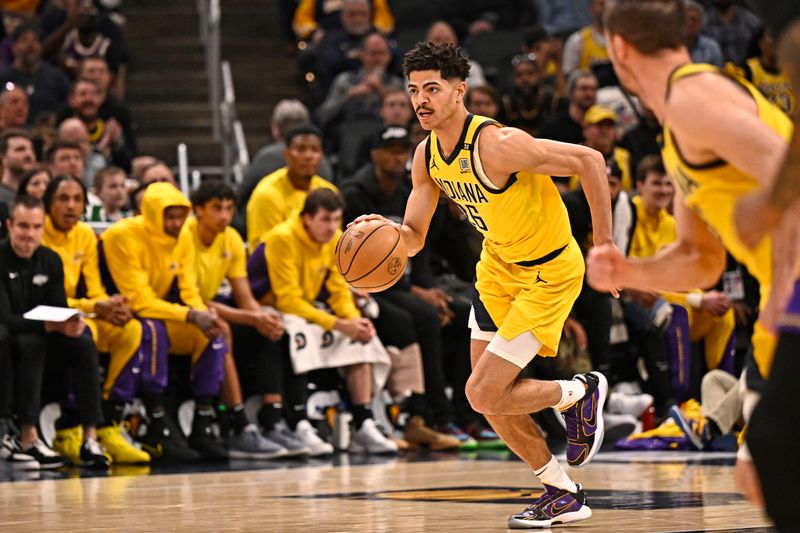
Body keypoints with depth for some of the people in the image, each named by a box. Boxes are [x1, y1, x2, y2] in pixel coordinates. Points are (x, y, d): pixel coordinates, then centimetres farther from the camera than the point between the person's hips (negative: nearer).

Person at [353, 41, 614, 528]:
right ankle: (563, 494, 25)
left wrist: (604, 245, -25)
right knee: (491, 400, 9)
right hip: (498, 265, 8)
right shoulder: (427, 157, -5)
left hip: (549, 274, -8)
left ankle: (581, 393, 14)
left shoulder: (496, 145, -30)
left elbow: (589, 160, -28)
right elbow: (413, 239, 0)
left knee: (484, 394, -12)